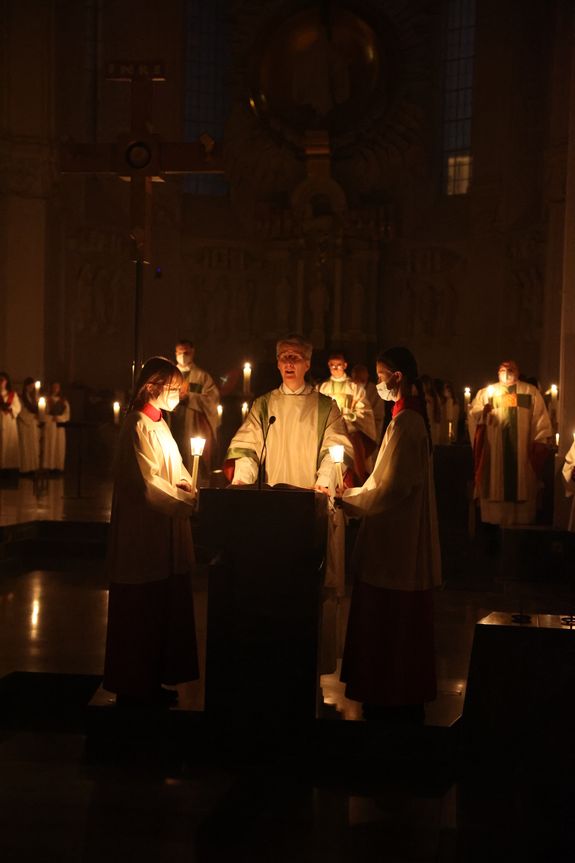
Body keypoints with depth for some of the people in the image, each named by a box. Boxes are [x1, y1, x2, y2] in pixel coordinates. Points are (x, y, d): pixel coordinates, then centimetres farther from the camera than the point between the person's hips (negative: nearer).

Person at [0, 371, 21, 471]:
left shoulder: (13, 394, 10)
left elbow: (18, 408, 6)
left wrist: (10, 407, -11)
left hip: (10, 422, 1)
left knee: (10, 443, -1)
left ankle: (10, 465, -1)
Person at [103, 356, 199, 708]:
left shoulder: (159, 423, 15)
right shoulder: (139, 425, -15)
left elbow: (174, 469, 18)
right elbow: (149, 484, -21)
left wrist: (188, 484, -2)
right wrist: (190, 502, -17)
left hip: (164, 535, 9)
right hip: (145, 535, -9)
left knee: (163, 610, 13)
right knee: (141, 613, 1)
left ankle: (151, 681, 24)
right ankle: (134, 689, 12)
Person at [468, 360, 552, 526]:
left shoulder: (531, 392, 11)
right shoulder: (486, 392, 12)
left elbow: (540, 419, 4)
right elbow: (473, 414, 1)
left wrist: (540, 441, -7)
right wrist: (483, 412, -21)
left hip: (522, 451, 0)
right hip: (494, 450, 0)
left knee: (522, 487, -1)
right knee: (495, 487, -3)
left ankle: (522, 522, 3)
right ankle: (493, 523, 1)